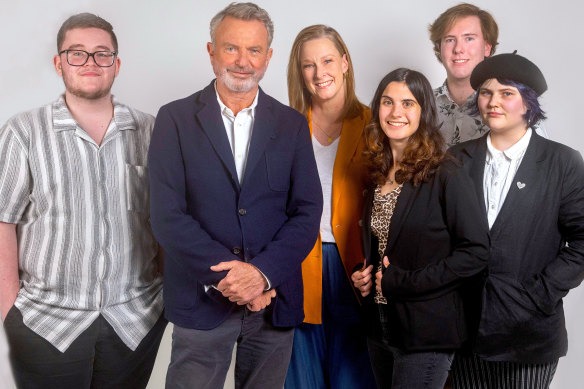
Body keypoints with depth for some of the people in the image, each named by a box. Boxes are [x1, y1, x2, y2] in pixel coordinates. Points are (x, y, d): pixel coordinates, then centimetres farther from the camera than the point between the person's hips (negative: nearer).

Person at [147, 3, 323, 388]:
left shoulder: (292, 124, 5)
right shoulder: (176, 119, -1)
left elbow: (308, 211, 0)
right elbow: (167, 215, -8)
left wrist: (262, 272, -14)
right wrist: (227, 276, -15)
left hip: (274, 298, 2)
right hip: (202, 300, -2)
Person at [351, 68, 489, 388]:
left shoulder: (445, 176, -12)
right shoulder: (379, 173, 7)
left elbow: (475, 252, -17)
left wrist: (401, 281, -17)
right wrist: (363, 274, 1)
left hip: (427, 332, -6)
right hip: (381, 326, 7)